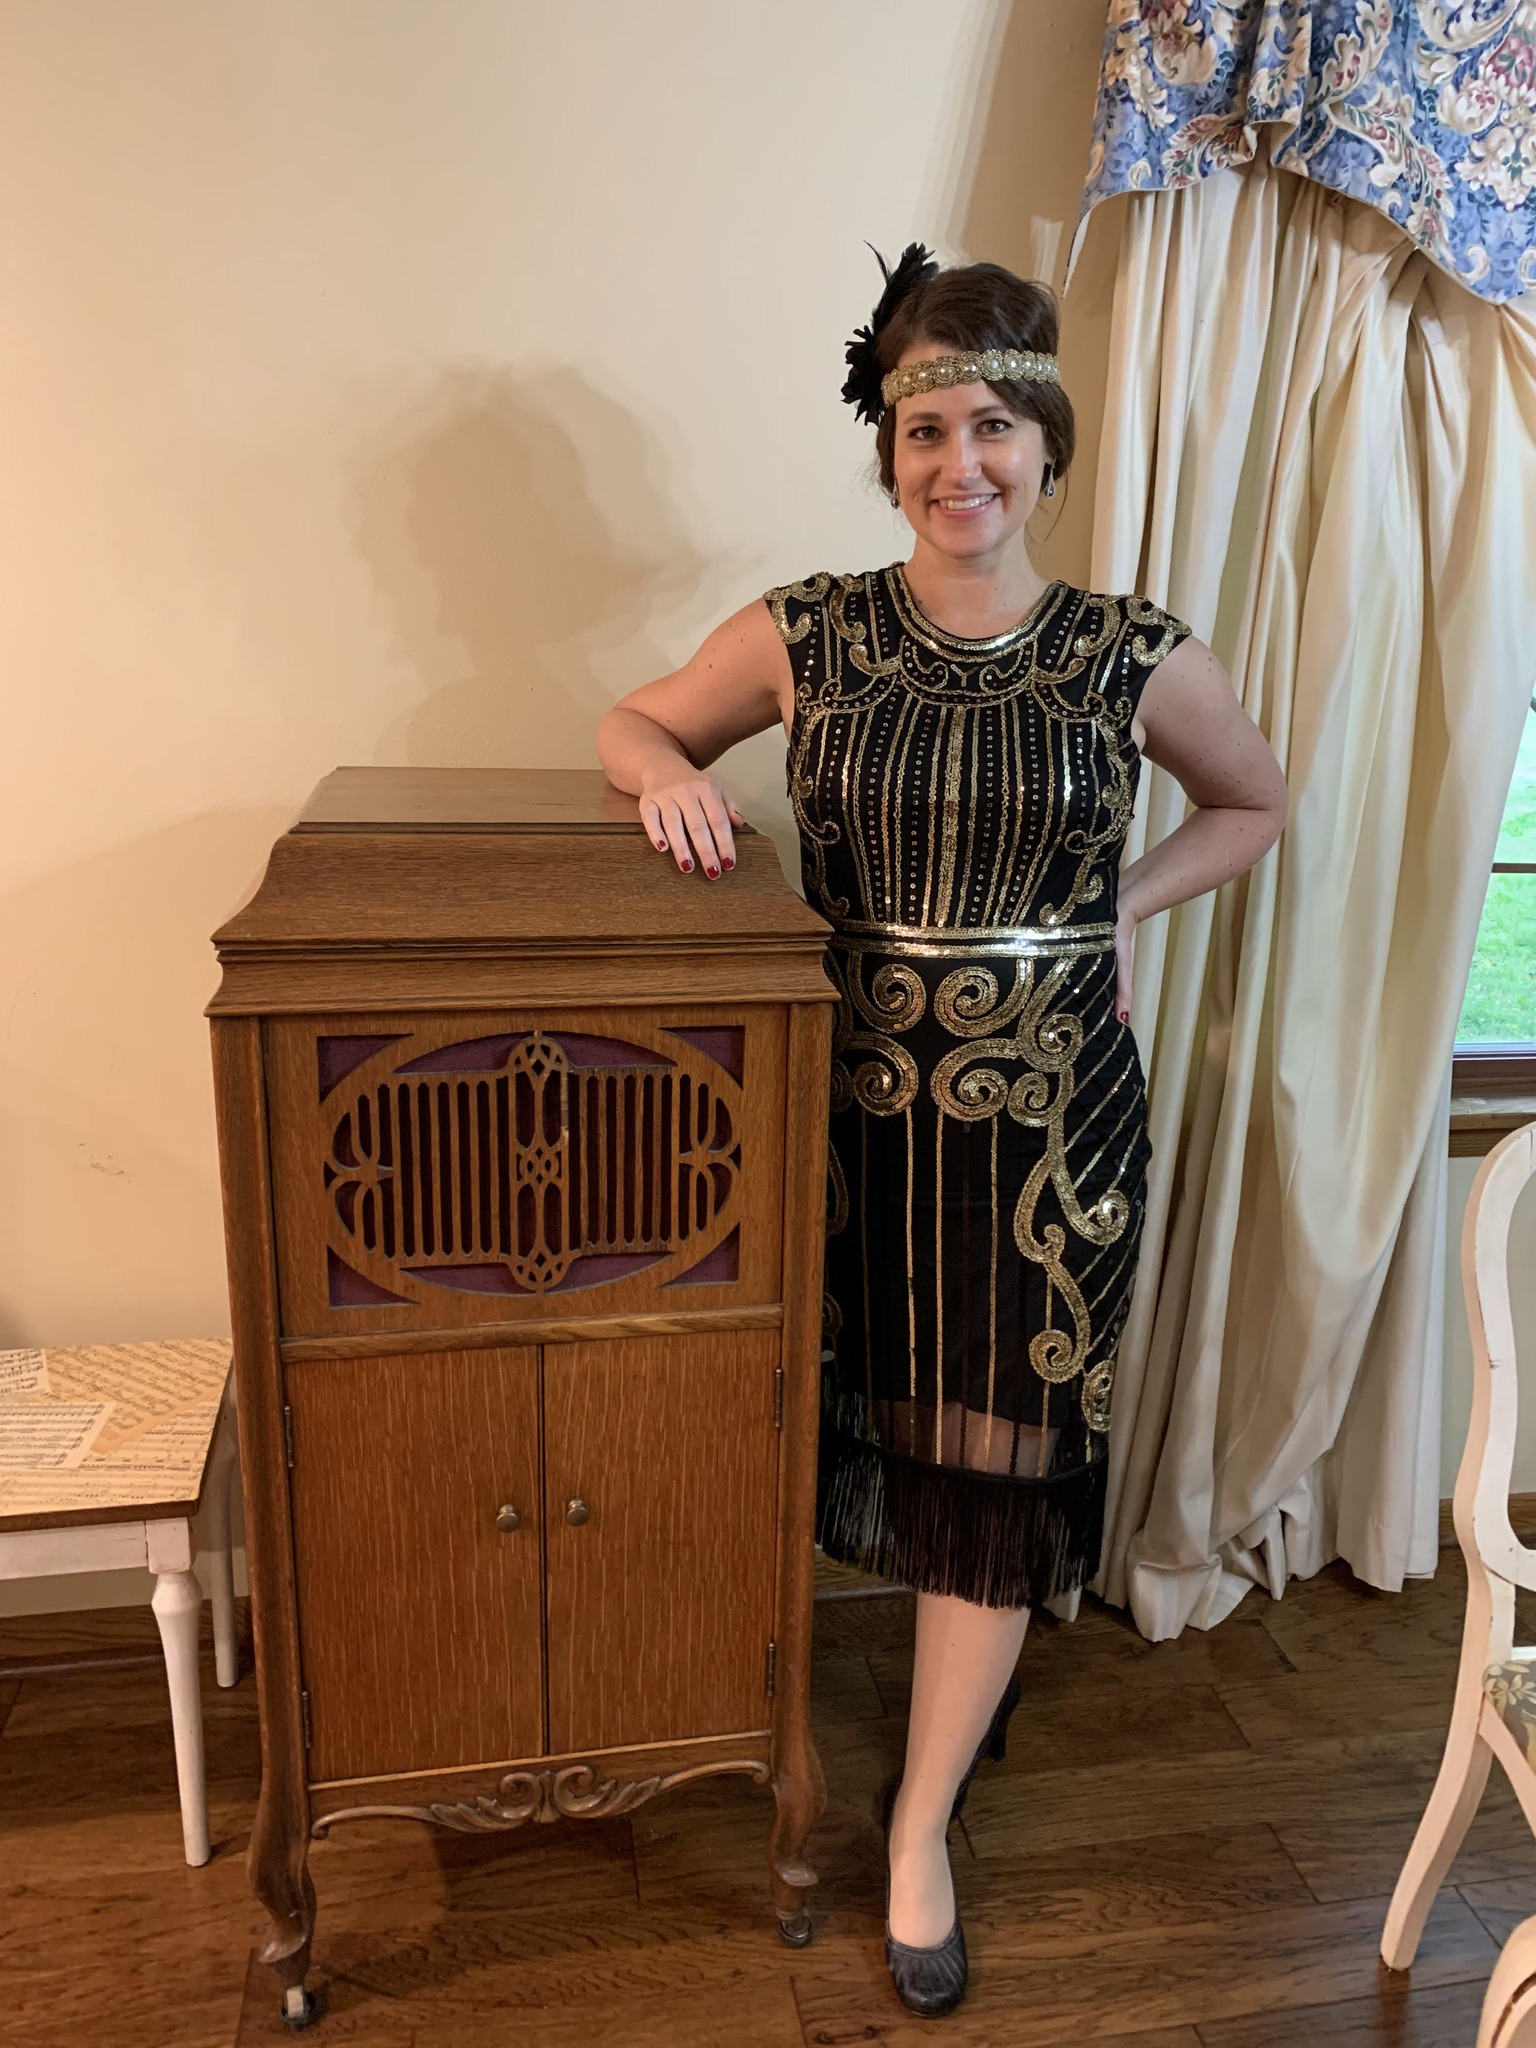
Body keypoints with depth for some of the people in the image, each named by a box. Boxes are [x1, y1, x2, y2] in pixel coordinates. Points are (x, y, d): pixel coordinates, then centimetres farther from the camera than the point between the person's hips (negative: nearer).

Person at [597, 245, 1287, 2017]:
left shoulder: (1134, 656, -4)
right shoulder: (806, 634, -3)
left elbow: (1254, 805, 13)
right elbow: (631, 720, 11)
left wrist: (1124, 907, -2)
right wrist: (670, 772, -12)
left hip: (1052, 1115, 0)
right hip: (853, 1099, 1)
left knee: (1001, 1469, 8)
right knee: (862, 1424, 14)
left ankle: (920, 1834, 31)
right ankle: (979, 1656, 48)